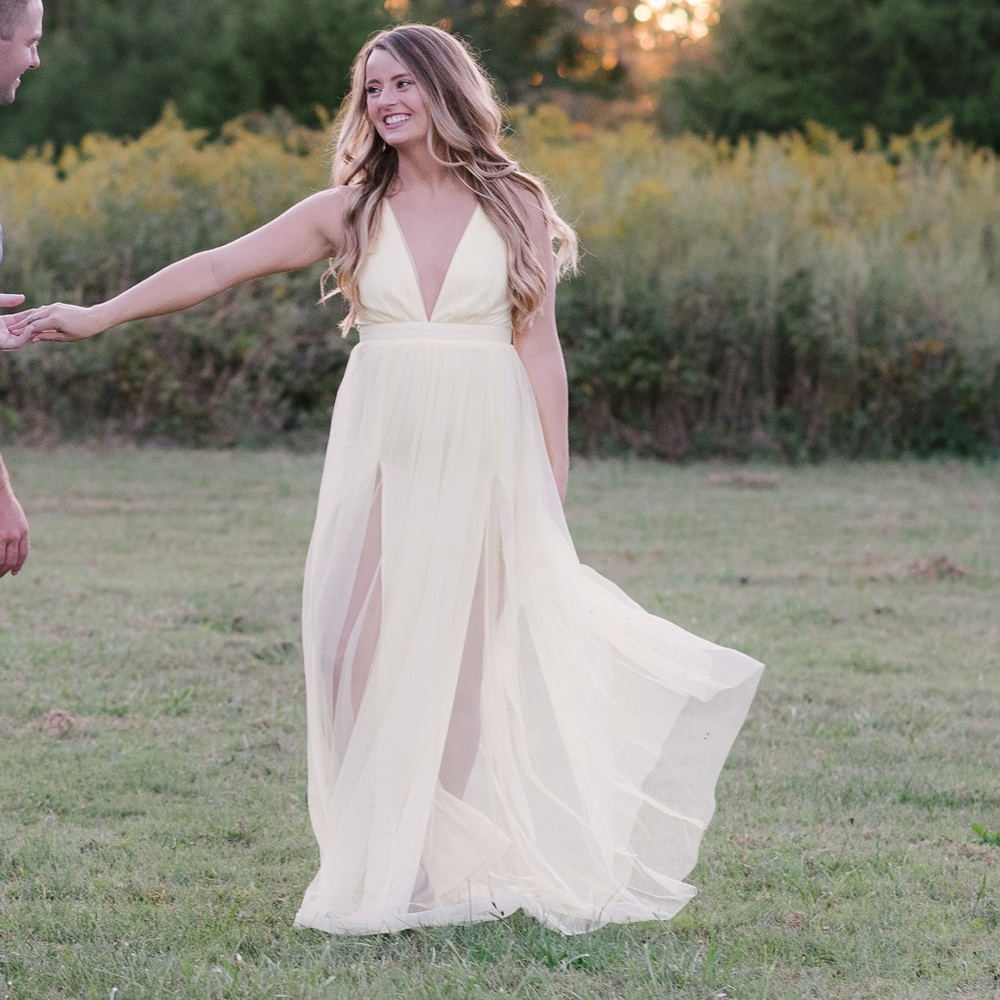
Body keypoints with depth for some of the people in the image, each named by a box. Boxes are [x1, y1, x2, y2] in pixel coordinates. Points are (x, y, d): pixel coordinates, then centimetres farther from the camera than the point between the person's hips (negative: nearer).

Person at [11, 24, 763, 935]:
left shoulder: (517, 206, 4)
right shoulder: (349, 211, 6)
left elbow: (539, 348, 3)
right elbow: (215, 268, 3)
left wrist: (551, 491, 0)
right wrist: (97, 316, -5)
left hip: (485, 456, -1)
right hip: (382, 451, 1)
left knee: (461, 658, 2)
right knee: (368, 653, -6)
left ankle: (450, 866, 14)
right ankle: (381, 866, 3)